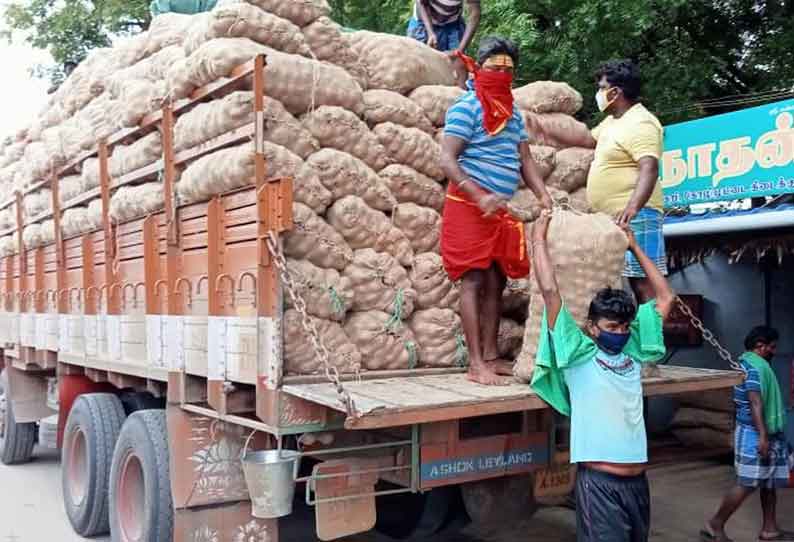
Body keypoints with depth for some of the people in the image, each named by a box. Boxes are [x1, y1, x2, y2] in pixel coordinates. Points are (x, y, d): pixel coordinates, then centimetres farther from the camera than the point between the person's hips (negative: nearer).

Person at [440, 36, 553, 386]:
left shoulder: (513, 112, 16)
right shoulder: (467, 107, -8)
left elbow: (525, 159, 14)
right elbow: (447, 160, -16)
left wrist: (544, 196, -1)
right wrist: (479, 196, -26)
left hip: (499, 210, 8)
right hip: (469, 206, -8)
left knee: (496, 282, 8)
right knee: (474, 281, -8)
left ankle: (491, 357, 15)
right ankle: (476, 365, -6)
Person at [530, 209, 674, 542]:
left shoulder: (632, 352, 10)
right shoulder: (578, 355, -4)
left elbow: (665, 298, 17)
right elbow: (550, 291, -12)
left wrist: (634, 247, 18)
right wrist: (539, 240, -4)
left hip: (637, 481, 6)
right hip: (599, 482, -6)